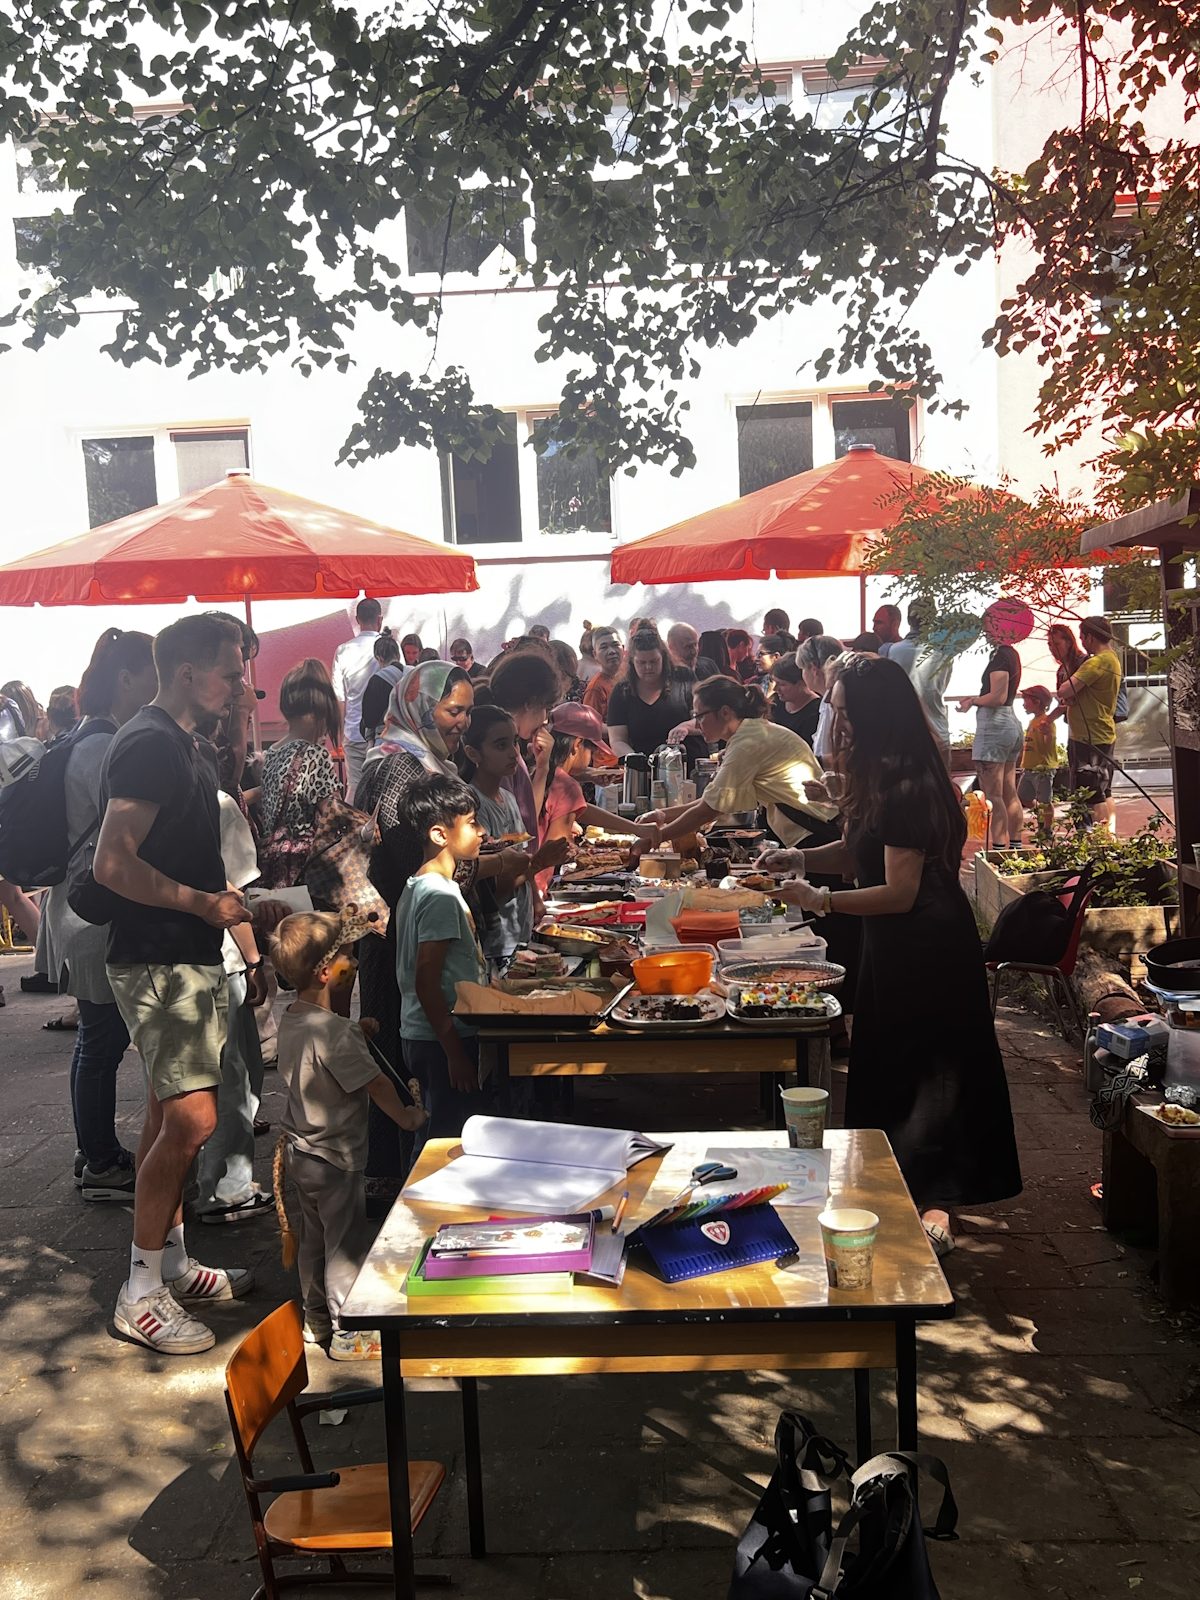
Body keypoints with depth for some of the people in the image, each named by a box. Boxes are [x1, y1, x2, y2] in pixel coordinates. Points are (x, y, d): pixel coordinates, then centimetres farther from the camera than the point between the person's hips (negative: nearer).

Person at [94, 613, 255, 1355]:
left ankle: (172, 1265, 28)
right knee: (192, 1119, -10)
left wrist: (226, 895, 14)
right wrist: (206, 903, -18)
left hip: (185, 957, 10)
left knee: (170, 1116, 16)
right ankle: (142, 1294, 2)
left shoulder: (178, 742, 14)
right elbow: (113, 863, -24)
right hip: (159, 962, -10)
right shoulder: (150, 745, -18)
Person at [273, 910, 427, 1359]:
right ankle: (347, 1334, 15)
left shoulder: (291, 1020, 2)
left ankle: (316, 1321, 35)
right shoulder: (333, 1032, -27)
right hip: (335, 1158, -9)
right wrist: (406, 1116, -7)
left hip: (301, 1150, 9)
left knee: (314, 1239, 21)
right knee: (346, 1244, 4)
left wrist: (357, 1033, 9)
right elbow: (376, 1084, -22)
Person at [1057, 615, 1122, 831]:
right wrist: (1069, 696, -6)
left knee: (1093, 796, -6)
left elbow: (1064, 691, -24)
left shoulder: (1097, 662, -19)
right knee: (1104, 793, 15)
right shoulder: (1112, 659, 16)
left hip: (1089, 738, -10)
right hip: (1104, 736, 10)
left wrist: (1065, 695, -3)